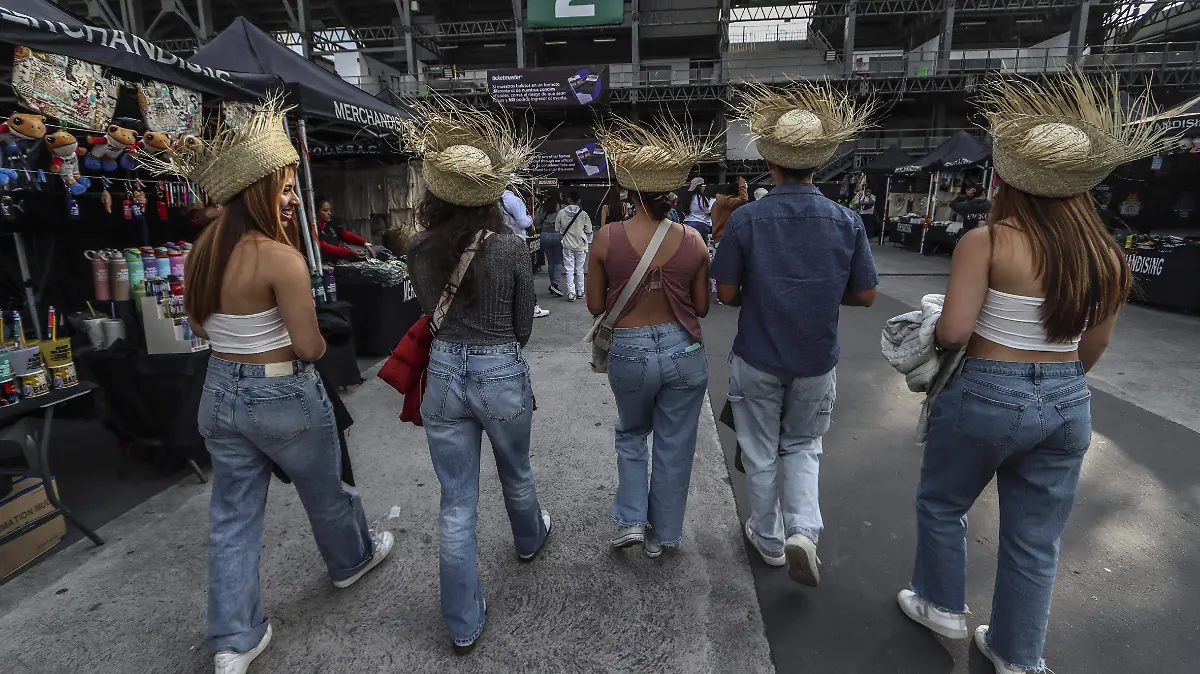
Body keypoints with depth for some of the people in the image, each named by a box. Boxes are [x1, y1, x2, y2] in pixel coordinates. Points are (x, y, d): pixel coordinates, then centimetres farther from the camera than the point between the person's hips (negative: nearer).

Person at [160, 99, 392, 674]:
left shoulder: (204, 250, 0)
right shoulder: (281, 258, -23)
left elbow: (198, 324, 13)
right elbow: (311, 347, -21)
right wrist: (313, 342, -1)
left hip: (220, 393, 7)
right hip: (283, 397, -6)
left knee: (232, 517, 14)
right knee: (325, 492, 20)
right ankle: (352, 560, 46)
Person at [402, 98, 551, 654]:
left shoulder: (419, 249, -6)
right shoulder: (511, 247, -13)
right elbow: (522, 327, -2)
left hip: (443, 374, 2)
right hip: (502, 374, -1)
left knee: (456, 505, 11)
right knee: (516, 472, 27)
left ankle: (463, 624, 23)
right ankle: (529, 539, 57)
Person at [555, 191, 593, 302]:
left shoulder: (561, 213, -5)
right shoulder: (583, 214, -6)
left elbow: (557, 230, 2)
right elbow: (589, 231, 1)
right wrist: (588, 242, 15)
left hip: (567, 246, -1)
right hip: (581, 246, 1)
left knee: (569, 270, 2)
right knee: (579, 270, 13)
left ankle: (571, 293, -4)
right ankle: (580, 291, 21)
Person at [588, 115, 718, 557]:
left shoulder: (608, 239, -11)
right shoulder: (692, 240, -7)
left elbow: (596, 306, -3)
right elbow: (702, 306, 2)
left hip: (629, 352, 0)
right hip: (684, 352, 1)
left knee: (631, 435, 26)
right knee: (674, 446, 16)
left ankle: (631, 521, 20)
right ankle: (662, 535, 31)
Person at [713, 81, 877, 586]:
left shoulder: (745, 220, -15)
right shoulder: (846, 222, -9)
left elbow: (726, 294, -9)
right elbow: (865, 295, -1)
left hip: (757, 361, -1)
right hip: (816, 364, 2)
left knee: (760, 455, 16)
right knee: (802, 448, 23)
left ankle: (769, 540, 32)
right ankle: (803, 532, 6)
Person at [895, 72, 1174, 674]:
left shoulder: (987, 242, -17)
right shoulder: (1105, 255, 1)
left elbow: (952, 331, -22)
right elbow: (1094, 345, 11)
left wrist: (939, 332, 1)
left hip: (987, 396, -5)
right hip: (1069, 404, 6)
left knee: (941, 503, 21)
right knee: (1036, 541, 17)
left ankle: (944, 607, 39)